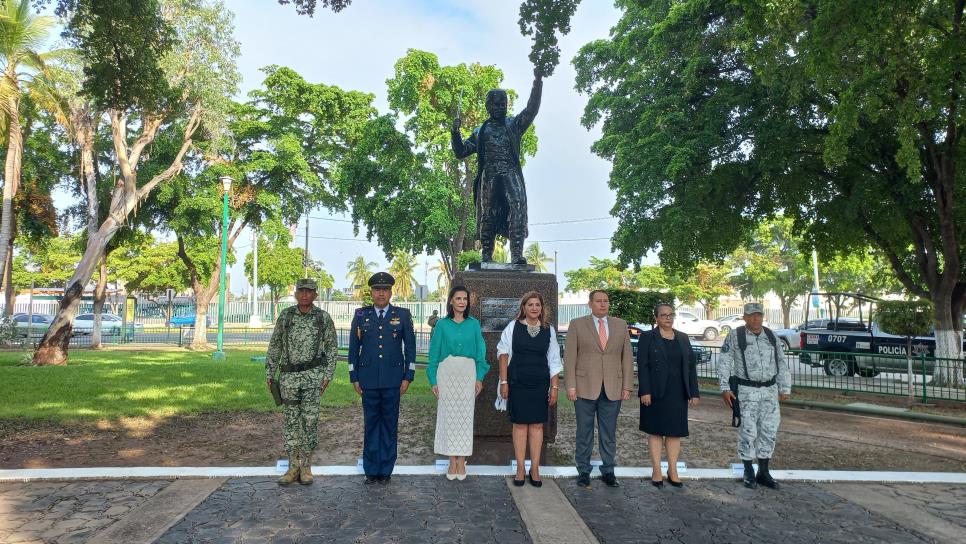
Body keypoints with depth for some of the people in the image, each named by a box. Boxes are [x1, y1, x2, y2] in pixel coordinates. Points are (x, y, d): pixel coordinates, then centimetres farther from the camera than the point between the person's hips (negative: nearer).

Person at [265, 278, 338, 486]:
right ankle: (293, 467, 16)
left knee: (309, 420, 0)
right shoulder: (285, 315, 4)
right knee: (290, 420, 6)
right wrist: (270, 373, 6)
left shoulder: (324, 318, -1)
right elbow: (275, 346, 9)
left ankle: (306, 467, 12)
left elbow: (332, 347, 3)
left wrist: (327, 375, -4)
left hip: (313, 375, -2)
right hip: (289, 375, 2)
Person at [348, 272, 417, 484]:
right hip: (368, 379, 1)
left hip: (393, 379, -1)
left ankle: (386, 470, 16)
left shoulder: (403, 315, 3)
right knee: (371, 424, 7)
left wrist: (408, 377, -1)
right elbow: (353, 348, 8)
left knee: (390, 425, 6)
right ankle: (371, 470, 18)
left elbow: (410, 347, 4)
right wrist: (354, 378, 4)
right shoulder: (361, 315, 6)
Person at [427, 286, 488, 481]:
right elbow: (434, 353, 5)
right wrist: (433, 380, -1)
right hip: (447, 373, 0)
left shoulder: (473, 324, 8)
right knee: (448, 415, 1)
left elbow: (480, 352, 8)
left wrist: (479, 377, -1)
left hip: (468, 373, 1)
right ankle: (452, 461, 11)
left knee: (465, 415, 1)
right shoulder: (442, 324, 5)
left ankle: (462, 461, 11)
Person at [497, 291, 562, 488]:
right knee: (520, 424, 3)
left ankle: (535, 468, 13)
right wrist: (504, 382, -4)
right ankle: (520, 468, 12)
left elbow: (554, 361, 7)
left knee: (537, 425, 4)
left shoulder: (548, 330, 5)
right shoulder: (513, 326, 0)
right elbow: (504, 354, 1)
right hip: (517, 383, -1)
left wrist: (554, 387, 4)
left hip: (540, 384, 2)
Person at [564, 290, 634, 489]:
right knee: (584, 432, 7)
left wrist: (627, 386, 2)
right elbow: (569, 357, -2)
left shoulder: (621, 325, 8)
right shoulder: (577, 325, 1)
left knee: (609, 433, 9)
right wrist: (571, 386, -8)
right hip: (585, 388, -2)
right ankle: (583, 471, 19)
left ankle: (608, 471, 21)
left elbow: (627, 357, 7)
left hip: (613, 389, 2)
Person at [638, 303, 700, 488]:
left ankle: (673, 470, 17)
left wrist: (694, 392, 3)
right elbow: (642, 366, -7)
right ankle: (656, 471, 11)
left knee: (675, 431, 7)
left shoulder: (683, 338, 10)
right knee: (656, 431, 3)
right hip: (656, 393, -4)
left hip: (678, 393, 4)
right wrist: (645, 391, -15)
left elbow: (691, 366, 9)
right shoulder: (648, 337, -2)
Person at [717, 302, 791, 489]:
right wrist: (725, 388, -11)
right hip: (746, 391, -4)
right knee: (748, 431, -1)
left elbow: (782, 364, 12)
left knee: (769, 431, 7)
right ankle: (749, 473, 13)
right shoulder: (735, 337, -5)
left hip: (770, 391, 4)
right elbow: (724, 363, -5)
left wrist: (785, 389, 8)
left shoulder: (771, 336, 8)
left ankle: (763, 472, 19)